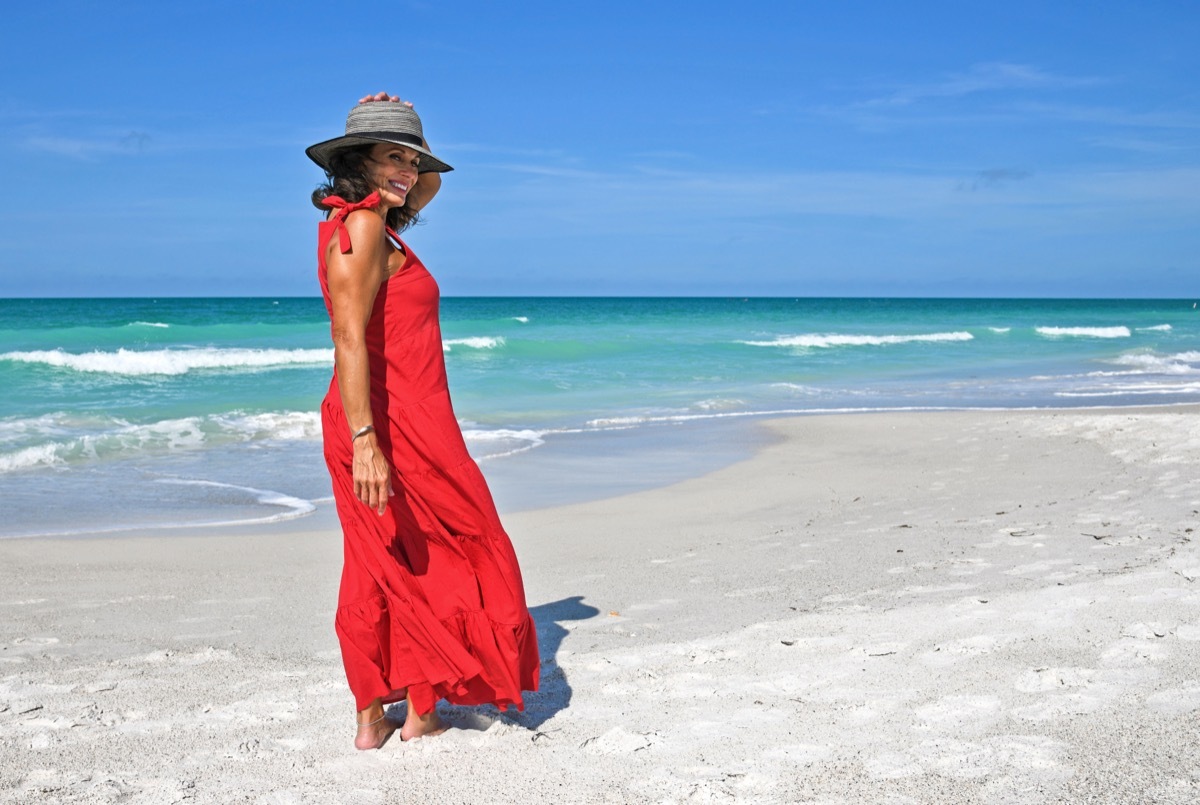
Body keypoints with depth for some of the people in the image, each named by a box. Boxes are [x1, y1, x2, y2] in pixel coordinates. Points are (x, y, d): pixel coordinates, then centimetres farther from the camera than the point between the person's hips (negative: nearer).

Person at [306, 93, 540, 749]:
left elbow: (431, 182, 30)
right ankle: (421, 709, 15)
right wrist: (365, 440, -29)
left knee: (380, 566, 12)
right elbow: (349, 338, -24)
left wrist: (410, 137, 11)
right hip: (396, 423, -9)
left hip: (373, 423, 9)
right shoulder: (361, 226, -16)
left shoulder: (368, 222, 13)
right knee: (437, 559, 5)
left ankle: (370, 718, 18)